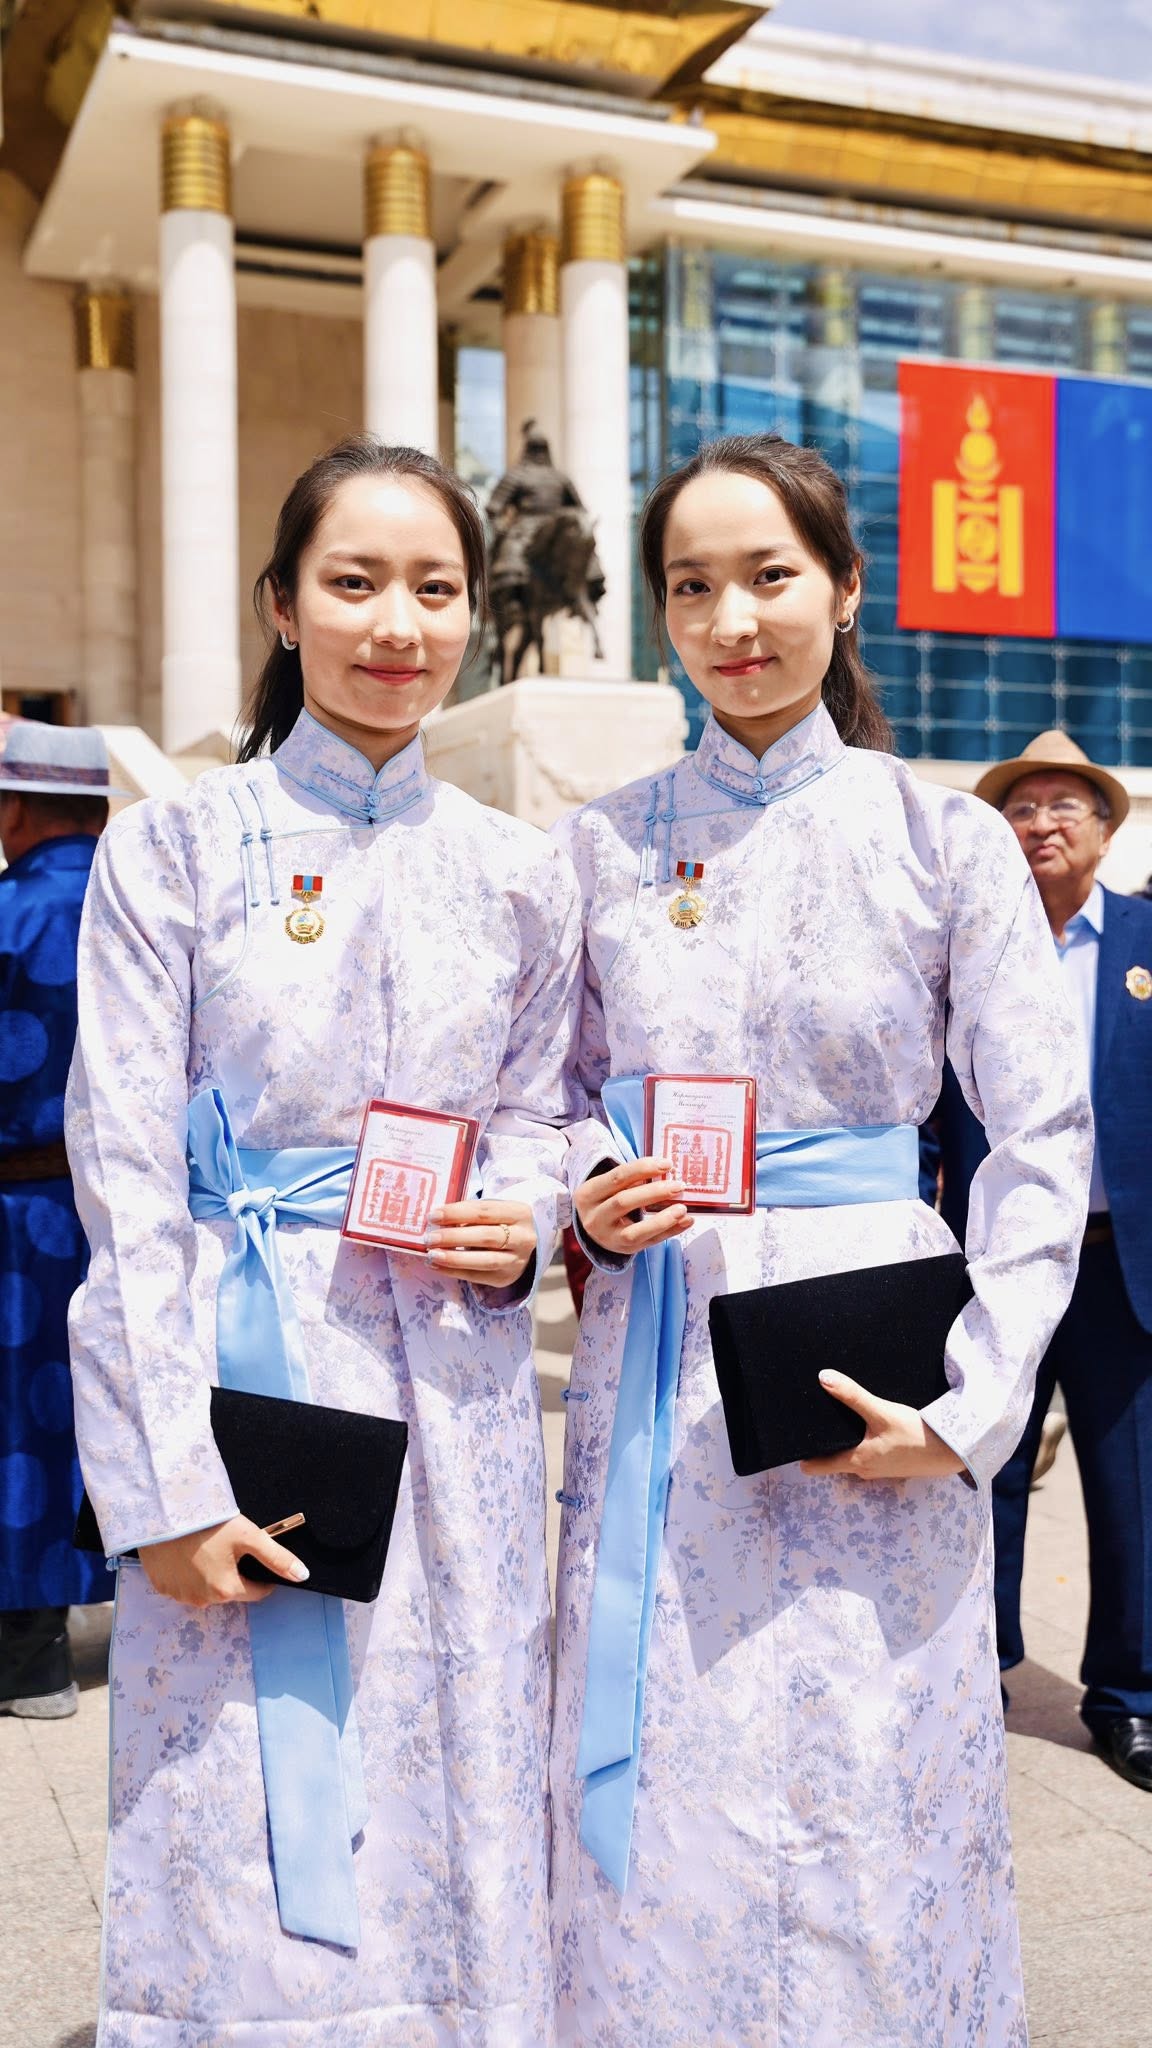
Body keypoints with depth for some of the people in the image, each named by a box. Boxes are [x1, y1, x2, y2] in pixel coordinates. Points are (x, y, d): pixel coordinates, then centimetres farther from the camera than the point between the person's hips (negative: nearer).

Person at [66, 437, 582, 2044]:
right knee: (242, 1843, 4)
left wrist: (523, 1224, -7)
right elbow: (127, 1184, -5)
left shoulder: (522, 877, 8)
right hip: (241, 1362, -3)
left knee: (448, 1805, 11)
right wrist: (168, 1478, -11)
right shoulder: (175, 850, -2)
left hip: (454, 1394, 3)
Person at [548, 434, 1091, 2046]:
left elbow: (1044, 1141, -3)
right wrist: (590, 1192, -7)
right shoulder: (604, 846, 4)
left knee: (865, 1802, 7)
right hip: (659, 1365, 2)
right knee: (665, 1800, 10)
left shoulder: (946, 840, -3)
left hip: (864, 1368, -2)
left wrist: (974, 1405, -10)